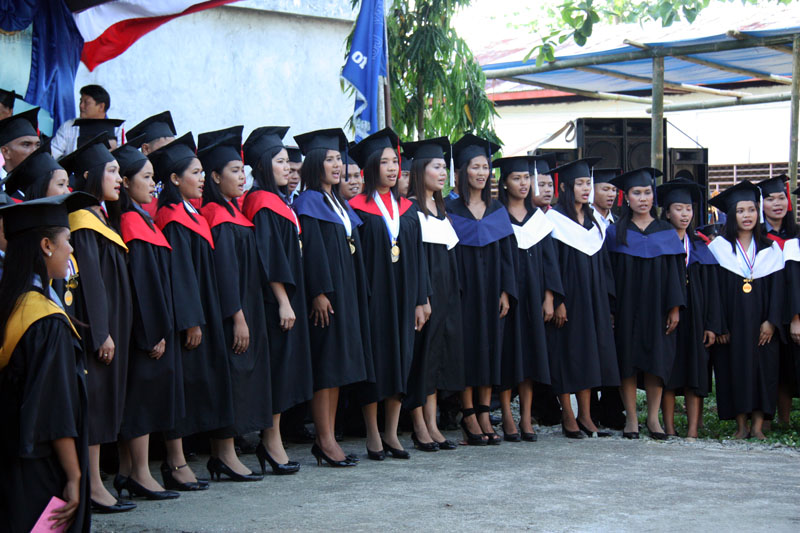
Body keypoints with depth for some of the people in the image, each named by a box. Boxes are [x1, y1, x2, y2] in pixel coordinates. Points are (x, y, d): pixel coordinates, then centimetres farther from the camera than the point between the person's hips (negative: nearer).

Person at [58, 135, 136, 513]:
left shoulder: (100, 218, 17)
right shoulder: (84, 223, -13)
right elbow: (89, 281, -18)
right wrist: (102, 332, -20)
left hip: (110, 325, 10)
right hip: (97, 328, -10)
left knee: (103, 406, 10)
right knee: (94, 402, -7)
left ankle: (94, 484, 13)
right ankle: (92, 486, -4)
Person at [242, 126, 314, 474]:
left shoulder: (276, 201, 17)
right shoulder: (264, 204, -13)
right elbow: (270, 258, -19)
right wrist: (283, 302, -20)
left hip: (286, 297, 10)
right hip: (276, 299, -10)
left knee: (283, 372, 9)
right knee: (278, 365, -6)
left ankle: (270, 442, 13)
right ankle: (272, 442, -1)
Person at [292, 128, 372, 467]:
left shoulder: (340, 204, 18)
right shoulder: (308, 203, -6)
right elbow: (312, 250, -15)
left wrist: (357, 292, 15)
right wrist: (320, 292, -22)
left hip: (346, 292, 8)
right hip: (324, 292, -8)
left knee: (339, 365, 7)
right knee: (325, 363, -7)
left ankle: (327, 438, 11)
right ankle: (325, 441, -5)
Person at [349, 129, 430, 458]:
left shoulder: (407, 208, 13)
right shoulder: (358, 207, -2)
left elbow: (417, 256, 12)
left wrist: (420, 301, 7)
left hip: (402, 295, 5)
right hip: (372, 294, -5)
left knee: (401, 360, 4)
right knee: (374, 360, -3)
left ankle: (391, 433, 12)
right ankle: (373, 435, 5)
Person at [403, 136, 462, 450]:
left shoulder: (441, 209, 17)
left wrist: (453, 294, 13)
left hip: (444, 292, 8)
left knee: (438, 357, 7)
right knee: (421, 355, -5)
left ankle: (431, 424, 10)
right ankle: (419, 426, 1)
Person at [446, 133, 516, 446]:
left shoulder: (497, 210, 10)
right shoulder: (452, 210, -1)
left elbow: (506, 253, 9)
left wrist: (506, 291, 0)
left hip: (492, 289, 4)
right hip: (465, 288, -4)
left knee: (491, 347, 3)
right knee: (468, 348, -4)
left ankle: (484, 414, 7)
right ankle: (468, 415, 2)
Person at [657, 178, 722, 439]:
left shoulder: (700, 247, 13)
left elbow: (711, 288, 9)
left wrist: (712, 325, 0)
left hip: (694, 319, 3)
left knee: (695, 376, -2)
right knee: (668, 376, -2)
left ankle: (693, 432, -3)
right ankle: (670, 430, 3)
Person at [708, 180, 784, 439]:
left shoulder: (771, 248, 8)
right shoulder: (718, 247, 2)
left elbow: (777, 287, 4)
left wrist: (771, 321, -7)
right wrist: (718, 325, -10)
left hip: (760, 323, 2)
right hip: (732, 321, -2)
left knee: (763, 369, -1)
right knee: (735, 369, -2)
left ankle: (757, 426, 3)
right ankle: (741, 425, 4)